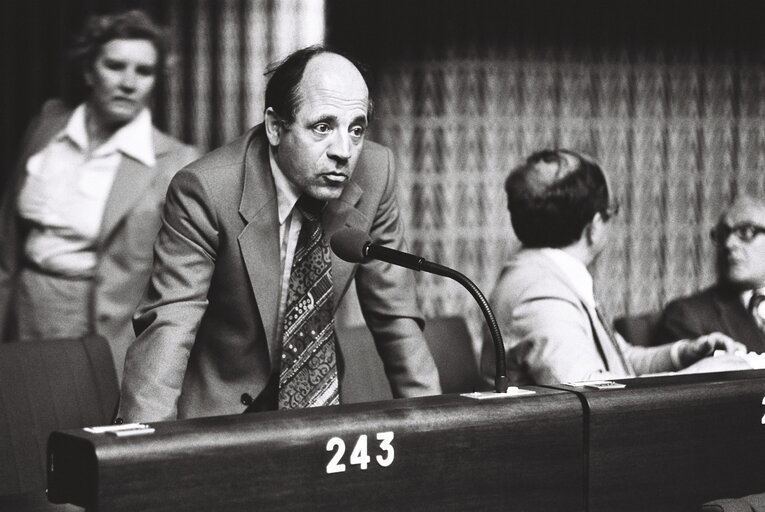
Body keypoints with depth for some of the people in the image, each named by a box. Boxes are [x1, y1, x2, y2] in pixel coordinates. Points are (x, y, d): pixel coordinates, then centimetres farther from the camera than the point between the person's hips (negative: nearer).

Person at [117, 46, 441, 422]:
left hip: (320, 405, 4)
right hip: (213, 416, -3)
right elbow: (167, 326, -25)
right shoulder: (205, 191, -19)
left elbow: (394, 315, 3)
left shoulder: (374, 173, -6)